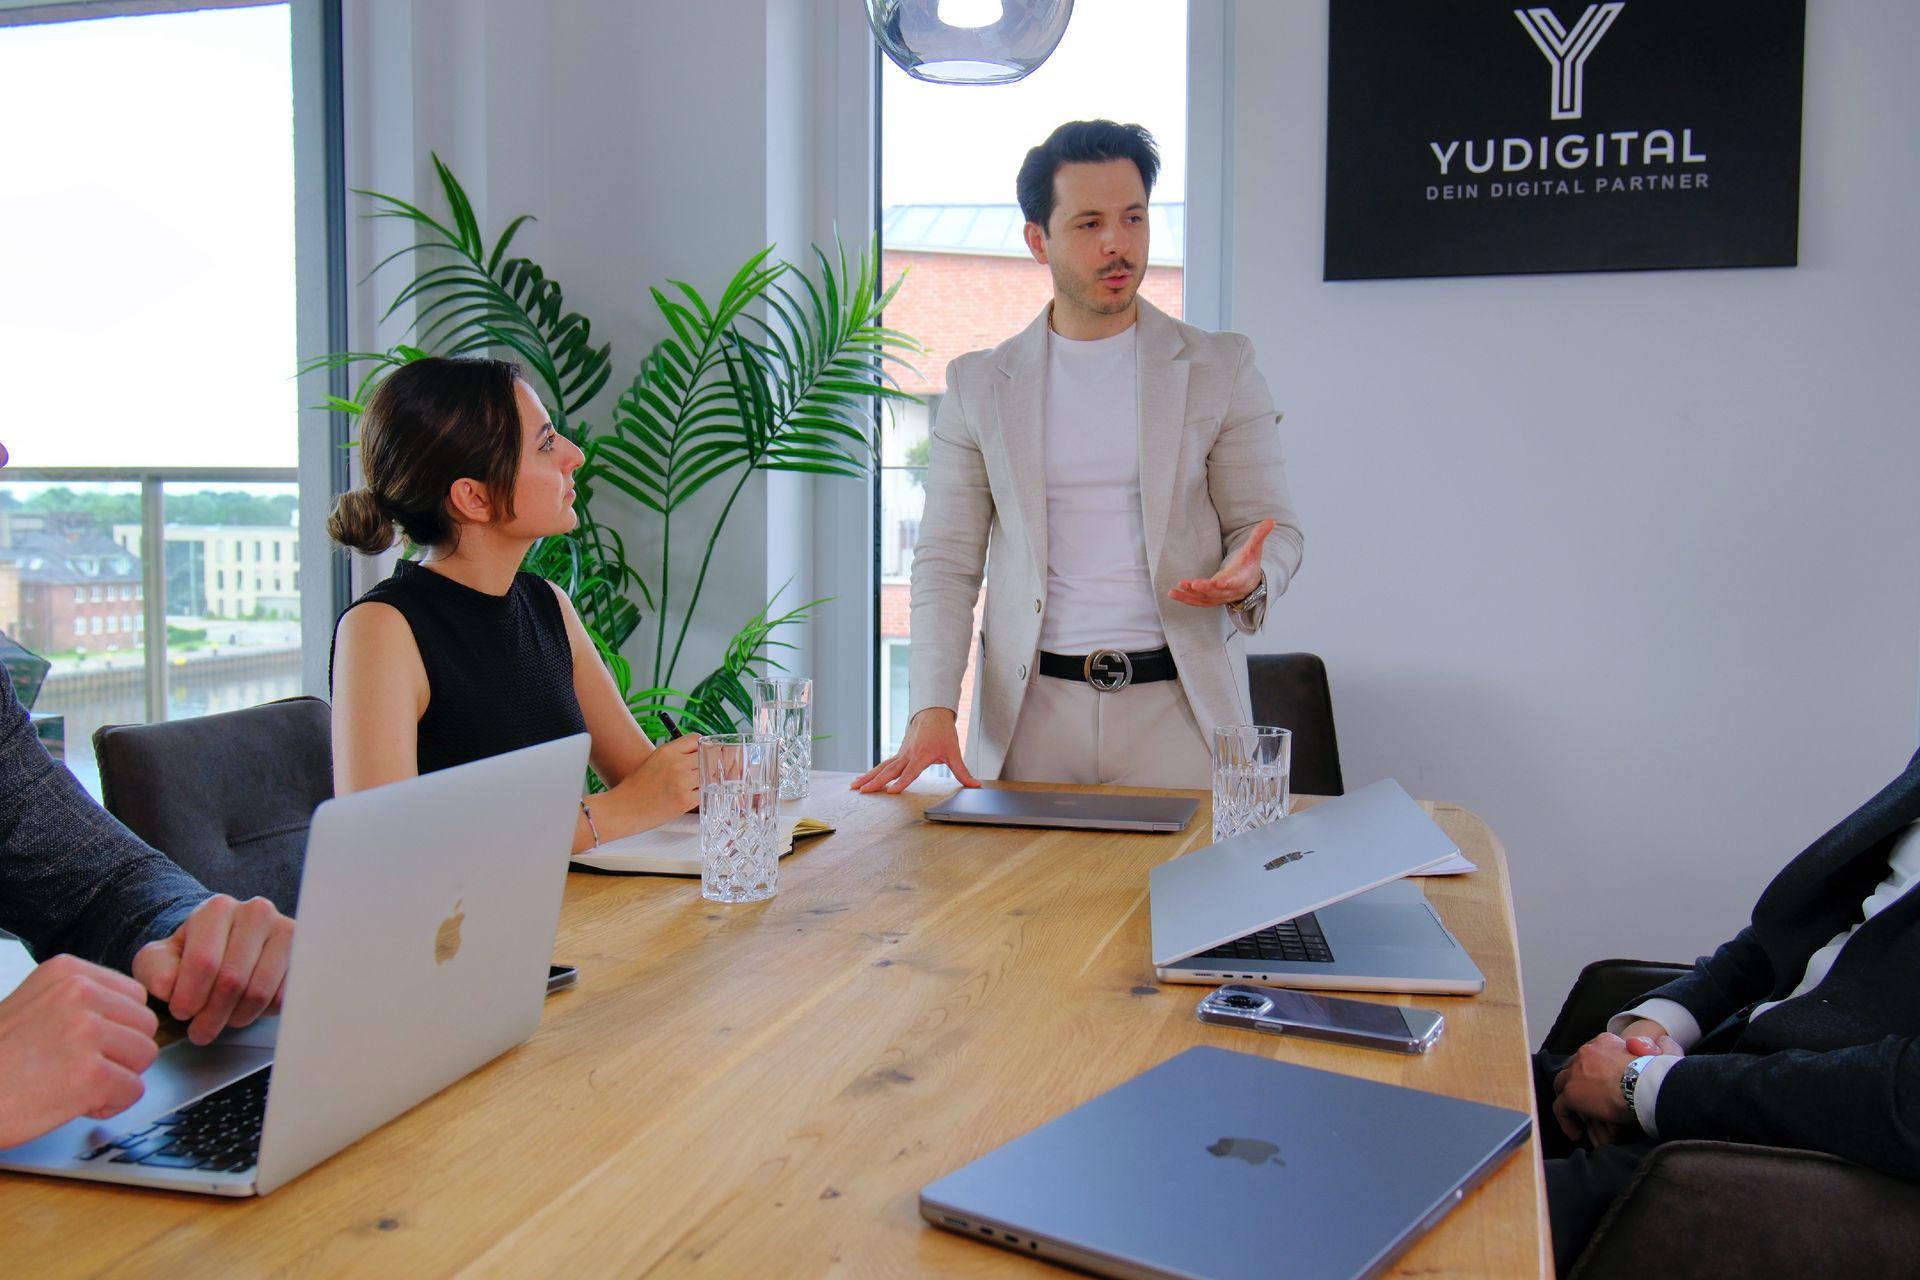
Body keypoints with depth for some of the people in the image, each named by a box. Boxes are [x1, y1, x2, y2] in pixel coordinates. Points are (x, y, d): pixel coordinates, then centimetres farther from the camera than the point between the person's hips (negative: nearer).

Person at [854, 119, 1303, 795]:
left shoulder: (1221, 368, 5)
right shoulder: (978, 384, 7)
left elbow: (1273, 529, 7)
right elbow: (947, 561, 5)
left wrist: (1248, 577, -18)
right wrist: (932, 709, -9)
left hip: (1177, 712, 0)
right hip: (1029, 713, 1)